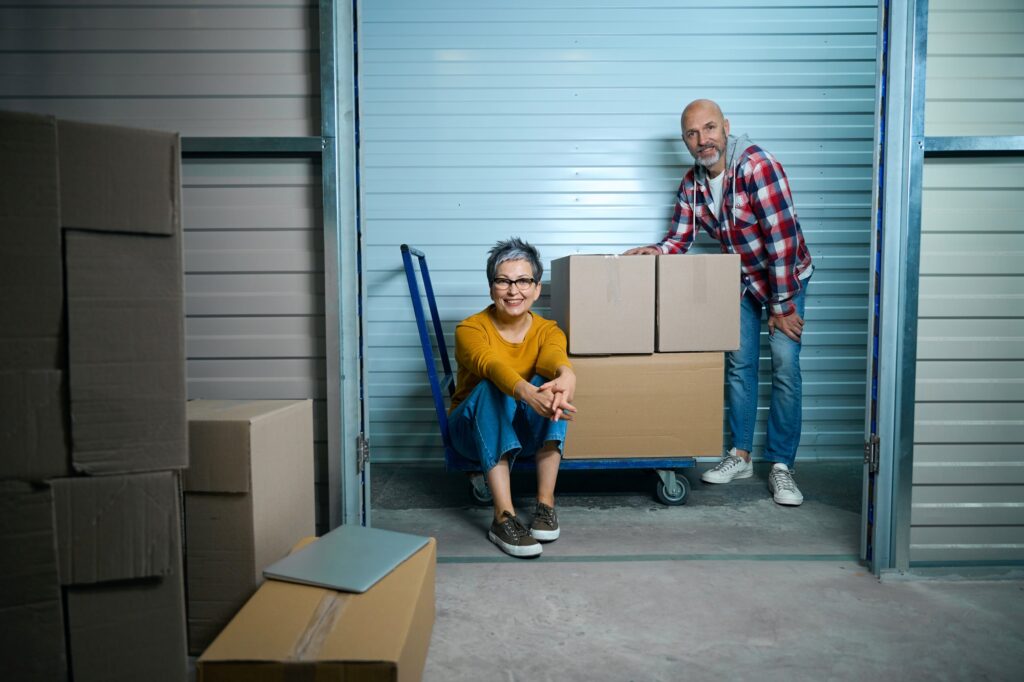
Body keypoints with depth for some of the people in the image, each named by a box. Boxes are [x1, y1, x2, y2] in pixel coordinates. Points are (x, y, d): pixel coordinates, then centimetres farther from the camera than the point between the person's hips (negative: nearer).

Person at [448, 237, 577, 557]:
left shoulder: (547, 330, -6)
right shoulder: (470, 329, -15)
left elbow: (554, 356, -31)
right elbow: (491, 364, -38)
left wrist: (565, 375, -57)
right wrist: (527, 393, -59)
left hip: (529, 430, 2)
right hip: (476, 429, -2)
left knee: (547, 383, -29)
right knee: (492, 388, -34)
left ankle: (546, 503, -25)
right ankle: (503, 517, -38)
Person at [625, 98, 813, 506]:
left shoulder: (757, 166, -27)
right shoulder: (692, 184, -7)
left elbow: (782, 236, -28)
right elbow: (679, 239, -2)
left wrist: (782, 305, -25)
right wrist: (654, 252, -25)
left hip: (786, 277, -5)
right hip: (741, 280, 5)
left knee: (785, 365, -8)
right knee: (739, 363, 6)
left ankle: (781, 467, 3)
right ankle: (740, 455, 18)